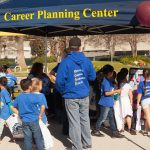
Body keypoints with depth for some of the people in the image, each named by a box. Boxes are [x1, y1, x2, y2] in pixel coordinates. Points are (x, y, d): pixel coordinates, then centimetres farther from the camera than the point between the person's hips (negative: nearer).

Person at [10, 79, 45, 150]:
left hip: (24, 121, 4)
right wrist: (40, 115, -6)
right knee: (38, 138, 9)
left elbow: (12, 107, 10)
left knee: (27, 138, 12)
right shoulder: (34, 96, -14)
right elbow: (43, 106, -20)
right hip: (34, 120, -4)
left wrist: (19, 113, 12)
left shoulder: (19, 97, 1)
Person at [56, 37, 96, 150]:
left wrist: (63, 91, 3)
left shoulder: (66, 62, -13)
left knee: (74, 122, 3)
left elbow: (59, 81, -15)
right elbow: (93, 77, 9)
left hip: (71, 97, -4)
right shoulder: (87, 61, -1)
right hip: (84, 96, 4)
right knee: (85, 119, 18)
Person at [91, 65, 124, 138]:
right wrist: (116, 91, -15)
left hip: (109, 103, 9)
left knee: (111, 117, 10)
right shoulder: (106, 81, -18)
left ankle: (114, 132, 15)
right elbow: (106, 93, -21)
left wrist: (115, 90, 11)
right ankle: (95, 131, 15)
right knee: (102, 118, 1)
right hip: (105, 103, -9)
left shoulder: (109, 80, 12)